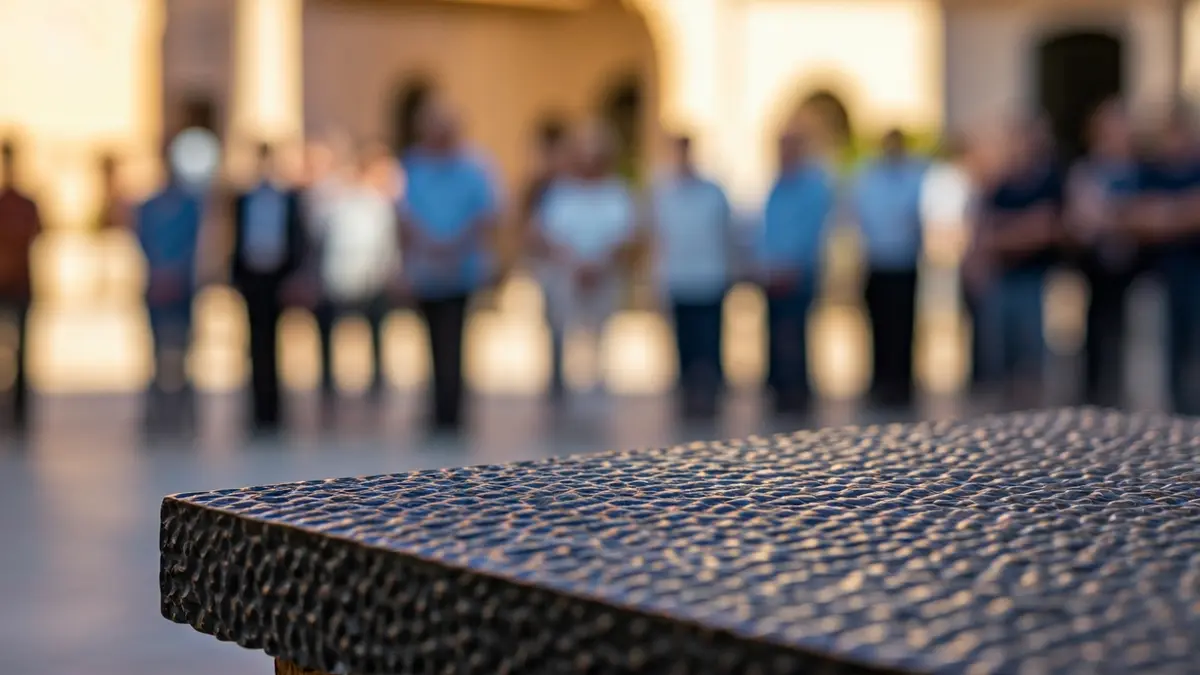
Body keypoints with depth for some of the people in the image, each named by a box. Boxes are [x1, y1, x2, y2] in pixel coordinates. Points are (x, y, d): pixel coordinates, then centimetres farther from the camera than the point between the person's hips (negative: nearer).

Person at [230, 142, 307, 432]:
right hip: (252, 278, 1)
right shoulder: (243, 201, 9)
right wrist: (236, 278, 4)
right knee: (259, 346, 2)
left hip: (279, 278, -1)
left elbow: (298, 240, 3)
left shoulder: (290, 199, 4)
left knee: (276, 344, -2)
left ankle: (273, 411, 2)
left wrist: (294, 275, -5)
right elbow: (237, 240, 11)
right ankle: (262, 411, 5)